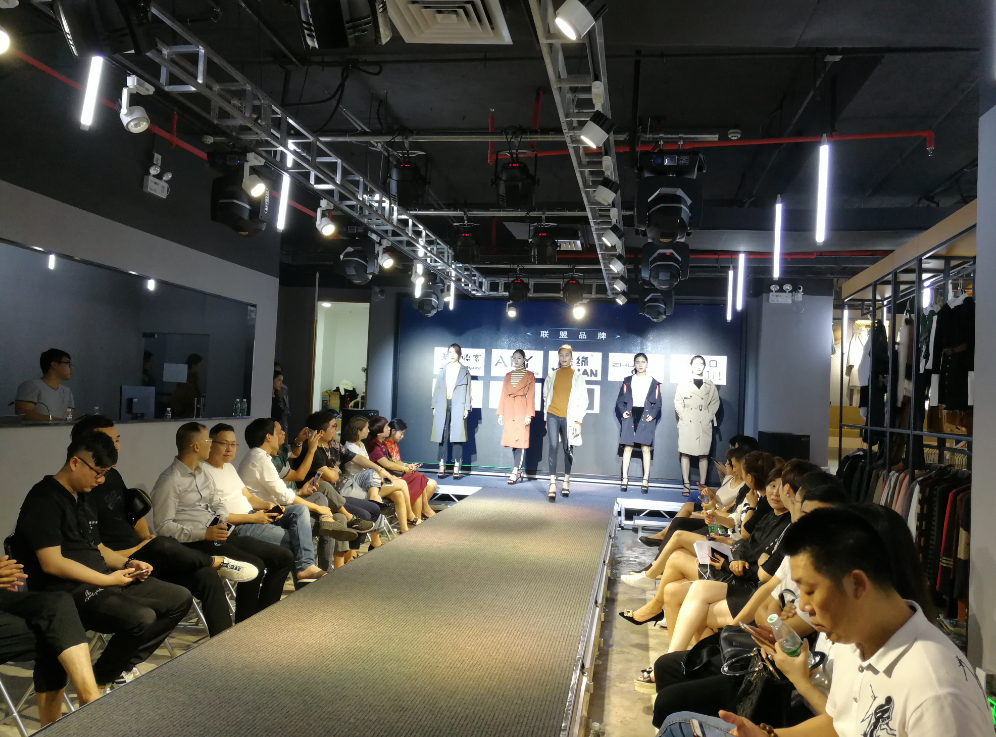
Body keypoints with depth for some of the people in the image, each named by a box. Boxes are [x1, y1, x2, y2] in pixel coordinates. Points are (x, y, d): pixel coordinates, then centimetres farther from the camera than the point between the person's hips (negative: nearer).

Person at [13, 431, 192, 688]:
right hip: (66, 591, -9)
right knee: (141, 618, -32)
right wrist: (107, 580, -17)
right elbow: (52, 563, -21)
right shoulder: (45, 500, -14)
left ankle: (124, 666, 3)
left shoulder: (82, 497, 15)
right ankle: (101, 678, -4)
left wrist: (127, 564, 4)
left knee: (180, 599, 2)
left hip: (100, 581, 9)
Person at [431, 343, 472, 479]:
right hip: (442, 406, 2)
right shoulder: (442, 370, 14)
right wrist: (434, 406, 6)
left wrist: (467, 408, -3)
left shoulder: (464, 371, 8)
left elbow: (467, 390, 5)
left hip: (458, 406, -2)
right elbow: (437, 388, 13)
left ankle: (456, 468, -4)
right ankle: (442, 467, 3)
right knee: (442, 436, 0)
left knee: (457, 436, -5)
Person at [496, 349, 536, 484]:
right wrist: (501, 413, 7)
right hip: (509, 410, 5)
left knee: (520, 440, -9)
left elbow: (531, 396, -4)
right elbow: (503, 394, 13)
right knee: (512, 440, 5)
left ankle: (515, 472, -12)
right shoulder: (508, 375, 15)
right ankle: (518, 470, 12)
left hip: (522, 409, -5)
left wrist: (529, 415, -11)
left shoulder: (529, 375, 2)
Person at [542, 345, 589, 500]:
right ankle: (552, 484, -15)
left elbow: (583, 400, 3)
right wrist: (546, 417, 12)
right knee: (553, 447, -12)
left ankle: (566, 482, 20)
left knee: (568, 449, 6)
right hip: (553, 415, 0)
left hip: (569, 417, 0)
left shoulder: (578, 376, 4)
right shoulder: (552, 375, 8)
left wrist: (578, 420, -4)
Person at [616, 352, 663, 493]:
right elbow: (620, 399, 9)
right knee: (627, 447, -1)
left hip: (646, 417, -1)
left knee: (646, 448, -4)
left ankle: (645, 481, -2)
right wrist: (623, 411, -9)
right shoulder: (628, 381, 12)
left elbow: (657, 402, 7)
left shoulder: (653, 382, 9)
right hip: (630, 416, 1)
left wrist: (652, 414, -10)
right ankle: (625, 479, 3)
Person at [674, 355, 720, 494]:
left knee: (703, 455, 0)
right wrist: (684, 416, -6)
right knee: (685, 454, -3)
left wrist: (709, 417, -1)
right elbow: (678, 402, 4)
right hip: (687, 423, -1)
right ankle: (687, 485, 1)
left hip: (704, 424, 1)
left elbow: (715, 402, 10)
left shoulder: (710, 385, 11)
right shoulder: (683, 384, 7)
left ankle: (702, 485, 2)